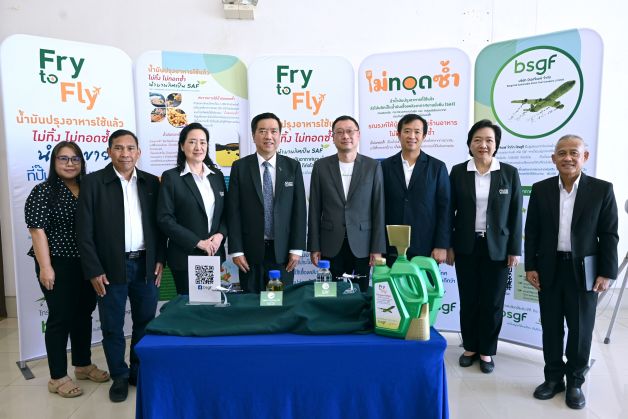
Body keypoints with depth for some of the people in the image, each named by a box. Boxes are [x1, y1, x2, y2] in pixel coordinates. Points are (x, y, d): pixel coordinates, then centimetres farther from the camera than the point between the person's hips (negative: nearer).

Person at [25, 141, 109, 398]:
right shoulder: (43, 191, -7)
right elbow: (37, 230, -12)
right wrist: (45, 267, -18)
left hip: (86, 265, 6)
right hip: (59, 265, -6)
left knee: (83, 314, 14)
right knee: (60, 318, 1)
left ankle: (83, 366, 29)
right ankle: (58, 378, 14)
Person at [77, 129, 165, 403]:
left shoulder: (151, 182, 6)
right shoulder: (93, 182, -4)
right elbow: (84, 231, -6)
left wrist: (160, 259, 3)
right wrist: (94, 270, -9)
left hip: (145, 265, 3)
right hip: (111, 267, -3)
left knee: (145, 322, 12)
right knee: (112, 326, 8)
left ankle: (140, 371, 30)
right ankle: (119, 376, 26)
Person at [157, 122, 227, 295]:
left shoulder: (217, 175, 9)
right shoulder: (171, 177, -5)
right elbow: (165, 219, -11)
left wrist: (220, 235, -7)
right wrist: (198, 242, -15)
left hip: (214, 253, 4)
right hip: (185, 256, -4)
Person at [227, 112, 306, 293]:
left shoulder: (292, 166, 3)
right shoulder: (240, 167, 1)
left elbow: (299, 209, 1)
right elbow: (233, 211, -1)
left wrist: (297, 249, -4)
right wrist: (236, 250, -6)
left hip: (283, 251, 1)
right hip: (251, 251, 0)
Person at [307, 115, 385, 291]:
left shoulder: (372, 166, 1)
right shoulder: (321, 166, 3)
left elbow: (378, 209, 0)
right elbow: (315, 209, 3)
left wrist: (378, 248, -4)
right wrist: (314, 247, 0)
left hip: (362, 245, 0)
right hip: (331, 246, 1)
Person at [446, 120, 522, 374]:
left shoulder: (509, 173, -1)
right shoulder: (458, 172, 0)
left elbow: (515, 214, 0)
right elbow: (449, 211, 2)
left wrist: (515, 249, -3)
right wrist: (447, 245, -2)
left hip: (497, 248, 0)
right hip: (466, 246, 1)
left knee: (492, 302, 7)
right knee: (468, 300, 9)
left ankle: (486, 351, 24)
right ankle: (470, 347, 26)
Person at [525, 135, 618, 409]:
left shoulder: (602, 190, -3)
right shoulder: (540, 190, 1)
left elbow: (609, 235, -2)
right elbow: (532, 232, 3)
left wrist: (606, 273, -6)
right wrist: (530, 267, -1)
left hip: (584, 270, -1)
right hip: (548, 269, 2)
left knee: (580, 329, 8)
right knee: (551, 327, 11)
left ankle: (575, 382, 26)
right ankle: (553, 377, 26)